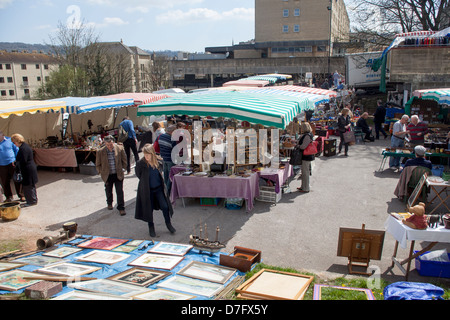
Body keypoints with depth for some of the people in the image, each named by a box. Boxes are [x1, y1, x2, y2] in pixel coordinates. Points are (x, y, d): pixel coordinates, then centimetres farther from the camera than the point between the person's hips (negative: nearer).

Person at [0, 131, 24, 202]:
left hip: (12, 164, -2)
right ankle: (9, 197, 20)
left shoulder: (9, 140, 2)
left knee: (17, 180, -1)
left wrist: (16, 160, -4)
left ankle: (21, 196, 8)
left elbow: (16, 150, 6)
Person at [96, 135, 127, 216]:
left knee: (120, 191, -1)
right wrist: (102, 172, -1)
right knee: (108, 191, 20)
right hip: (107, 175, 1)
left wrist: (121, 169, 4)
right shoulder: (100, 152, -12)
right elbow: (98, 165, 2)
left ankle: (121, 208, 13)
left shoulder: (120, 149, -12)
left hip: (118, 175, -1)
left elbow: (124, 161, 4)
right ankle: (109, 203, 47)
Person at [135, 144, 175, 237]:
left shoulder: (158, 161, -8)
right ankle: (151, 228, 28)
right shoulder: (140, 163, -17)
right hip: (147, 190, -2)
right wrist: (145, 181, 7)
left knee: (165, 206, 0)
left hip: (159, 188, 2)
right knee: (149, 209, 7)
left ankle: (168, 224, 25)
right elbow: (138, 174, 1)